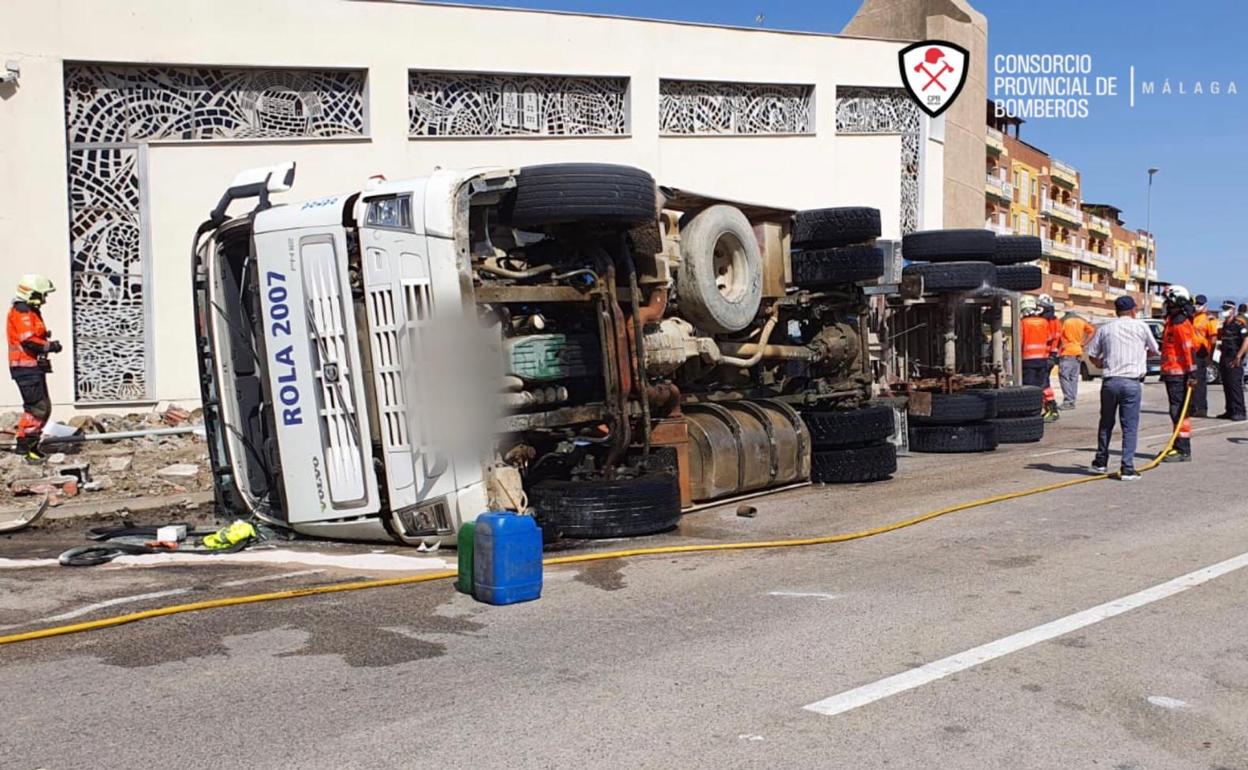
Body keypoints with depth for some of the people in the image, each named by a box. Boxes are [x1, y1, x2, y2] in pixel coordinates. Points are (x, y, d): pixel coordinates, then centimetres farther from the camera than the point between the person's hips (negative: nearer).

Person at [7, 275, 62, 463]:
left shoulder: (31, 312, 19)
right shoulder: (21, 312, -14)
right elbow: (28, 341, -23)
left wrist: (49, 343, 3)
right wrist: (50, 346, -13)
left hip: (34, 366, 11)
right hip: (26, 367, -11)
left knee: (44, 407, 14)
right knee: (36, 407, -11)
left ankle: (32, 444, 21)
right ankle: (24, 445, -6)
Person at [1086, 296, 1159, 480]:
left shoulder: (1105, 329, 6)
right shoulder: (1141, 327, 3)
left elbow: (1092, 355, 7)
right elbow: (1155, 351, 16)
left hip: (1110, 381, 2)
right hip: (1132, 382, -2)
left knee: (1106, 422, 17)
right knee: (1130, 426, 1)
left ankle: (1101, 461, 27)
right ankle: (1127, 468, -3)